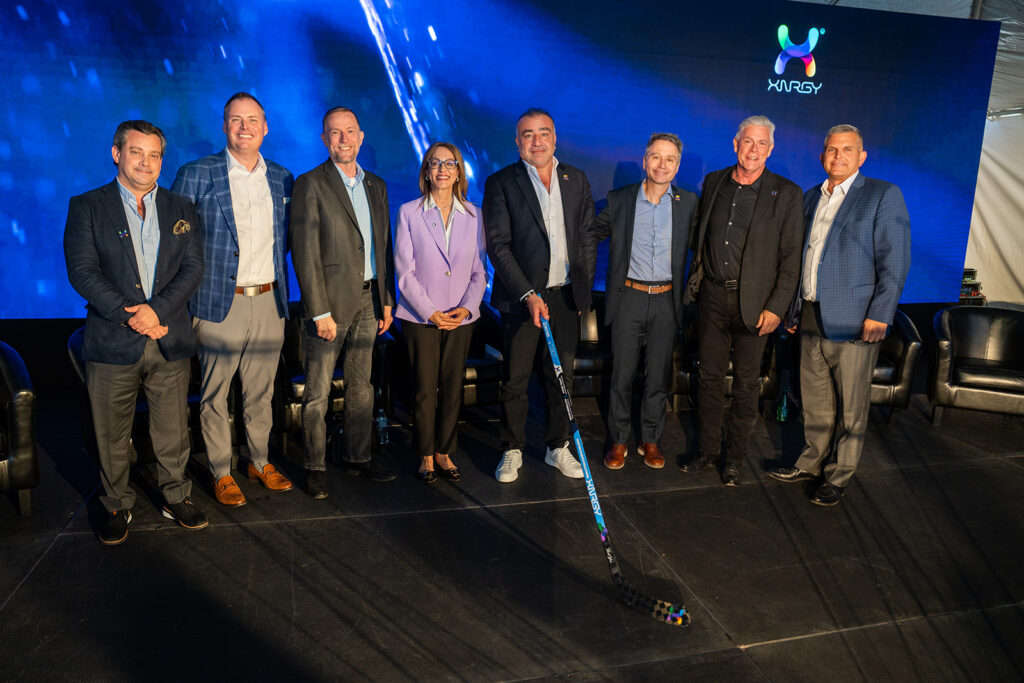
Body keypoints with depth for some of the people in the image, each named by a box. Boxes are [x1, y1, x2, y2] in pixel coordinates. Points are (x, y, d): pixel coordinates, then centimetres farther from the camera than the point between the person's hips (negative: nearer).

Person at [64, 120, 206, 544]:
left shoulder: (181, 209, 10)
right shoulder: (86, 207, 3)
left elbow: (193, 268, 1)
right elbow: (82, 271, -6)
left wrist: (157, 310, -13)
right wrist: (130, 317, -15)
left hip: (170, 343, 2)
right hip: (112, 344, -1)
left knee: (173, 432, 10)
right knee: (111, 436, 9)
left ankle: (176, 498, 27)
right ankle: (117, 506, 27)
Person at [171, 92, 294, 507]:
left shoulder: (282, 178, 9)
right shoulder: (196, 175, -2)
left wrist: (280, 285, 9)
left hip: (269, 302, 3)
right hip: (219, 303, -3)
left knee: (261, 391, 14)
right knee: (215, 394, 6)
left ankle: (261, 462, 29)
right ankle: (221, 474, 20)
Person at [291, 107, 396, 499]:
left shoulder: (376, 186, 13)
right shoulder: (310, 185, -6)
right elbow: (305, 253, -11)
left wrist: (387, 300, 12)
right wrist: (320, 311, -16)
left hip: (367, 300, 6)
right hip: (330, 301, -5)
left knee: (361, 386, 14)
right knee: (318, 392, 2)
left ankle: (358, 458, 27)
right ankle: (315, 468, 15)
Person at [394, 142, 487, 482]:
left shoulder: (472, 215, 6)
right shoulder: (409, 212, -1)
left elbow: (480, 270, 7)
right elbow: (404, 271, -5)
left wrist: (467, 307, -9)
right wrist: (430, 312, -13)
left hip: (460, 317, 2)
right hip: (420, 316, -2)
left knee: (453, 388, 8)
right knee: (424, 388, 3)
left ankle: (444, 452, 23)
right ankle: (426, 455, 19)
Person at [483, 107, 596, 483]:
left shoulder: (576, 180, 9)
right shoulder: (501, 183, -3)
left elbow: (585, 238, 13)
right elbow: (497, 245, -9)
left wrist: (584, 289, 7)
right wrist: (528, 294, -17)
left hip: (566, 295, 3)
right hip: (522, 296, -3)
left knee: (562, 375, 11)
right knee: (515, 380, 5)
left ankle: (558, 447, 26)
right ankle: (512, 451, 21)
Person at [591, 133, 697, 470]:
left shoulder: (688, 203, 5)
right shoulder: (619, 199, 3)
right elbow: (593, 234, 11)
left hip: (666, 301, 1)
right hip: (628, 299, -1)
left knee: (658, 376, 8)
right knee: (622, 374, 4)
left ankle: (650, 440, 24)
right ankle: (618, 441, 20)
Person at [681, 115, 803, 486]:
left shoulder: (786, 194, -4)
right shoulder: (713, 182, 7)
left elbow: (791, 257, -5)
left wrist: (776, 307, -11)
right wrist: (695, 282, 9)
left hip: (754, 302, -3)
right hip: (713, 296, 3)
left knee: (746, 384, 7)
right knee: (709, 376, 10)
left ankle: (734, 457, 22)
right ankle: (708, 449, 25)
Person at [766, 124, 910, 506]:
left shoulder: (883, 195, -4)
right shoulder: (811, 197, 13)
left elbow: (895, 260, -9)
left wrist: (879, 315, -15)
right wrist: (796, 307, 14)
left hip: (854, 321, -5)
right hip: (811, 317, 5)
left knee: (851, 407, 5)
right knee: (815, 399, 15)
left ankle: (839, 476, 19)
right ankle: (812, 463, 30)